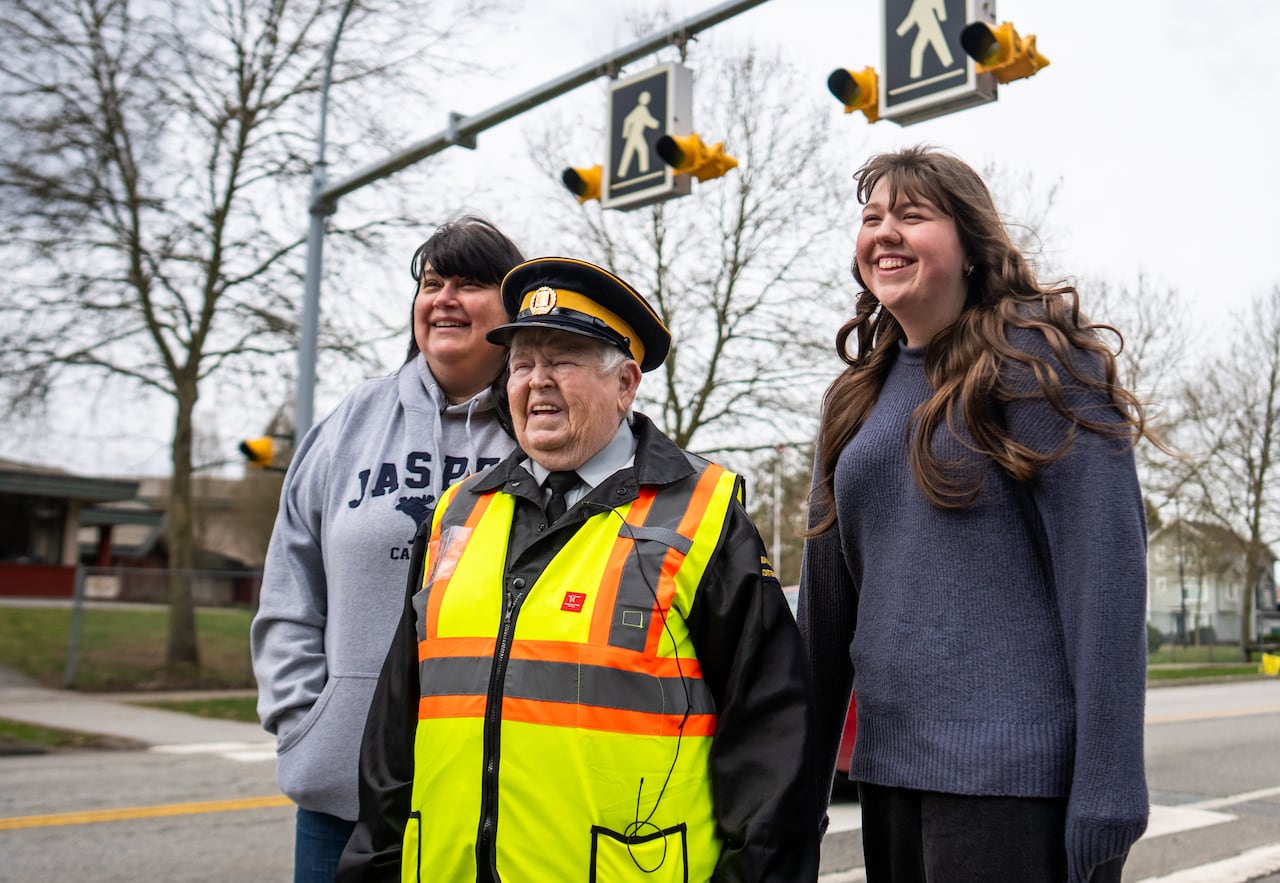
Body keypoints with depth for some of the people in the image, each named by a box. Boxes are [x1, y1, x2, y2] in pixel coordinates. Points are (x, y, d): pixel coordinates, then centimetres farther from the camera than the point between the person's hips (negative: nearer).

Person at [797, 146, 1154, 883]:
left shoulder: (1035, 354, -5)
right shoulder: (861, 395, 12)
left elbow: (1104, 571, -12)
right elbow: (828, 599, 13)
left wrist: (1108, 791, -17)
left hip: (1017, 775, -6)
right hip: (889, 767, 6)